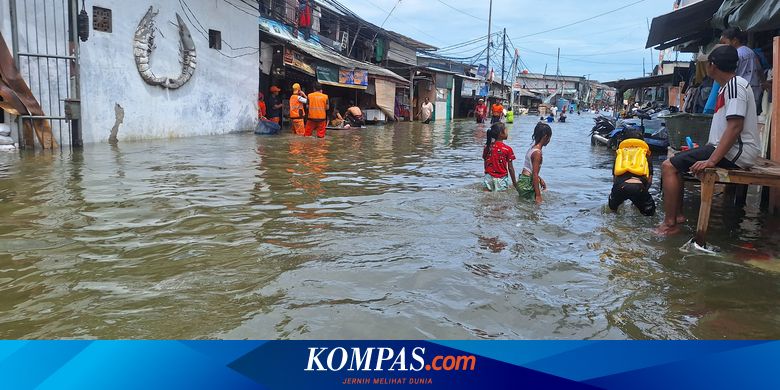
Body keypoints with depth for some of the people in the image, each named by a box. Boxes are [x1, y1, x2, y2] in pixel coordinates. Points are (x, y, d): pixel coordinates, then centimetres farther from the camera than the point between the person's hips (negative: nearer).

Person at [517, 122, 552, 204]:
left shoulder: (532, 148, 10)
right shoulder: (538, 153, -18)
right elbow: (535, 175, -21)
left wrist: (540, 179, 23)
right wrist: (538, 195, -21)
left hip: (522, 181, 10)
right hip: (526, 185, -10)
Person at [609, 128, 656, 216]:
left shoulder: (620, 153, 32)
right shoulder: (646, 154, 28)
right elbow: (650, 179, 24)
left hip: (620, 186, 2)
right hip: (638, 186, -1)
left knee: (612, 207, 33)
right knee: (649, 212, 22)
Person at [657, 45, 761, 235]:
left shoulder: (735, 85, -15)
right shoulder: (729, 86, 17)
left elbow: (735, 127, -25)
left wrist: (712, 160, -29)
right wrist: (705, 151, 22)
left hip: (735, 152, -11)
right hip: (727, 149, 11)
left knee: (669, 166, -17)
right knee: (674, 162, 17)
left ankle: (670, 224, -15)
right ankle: (678, 214, 15)